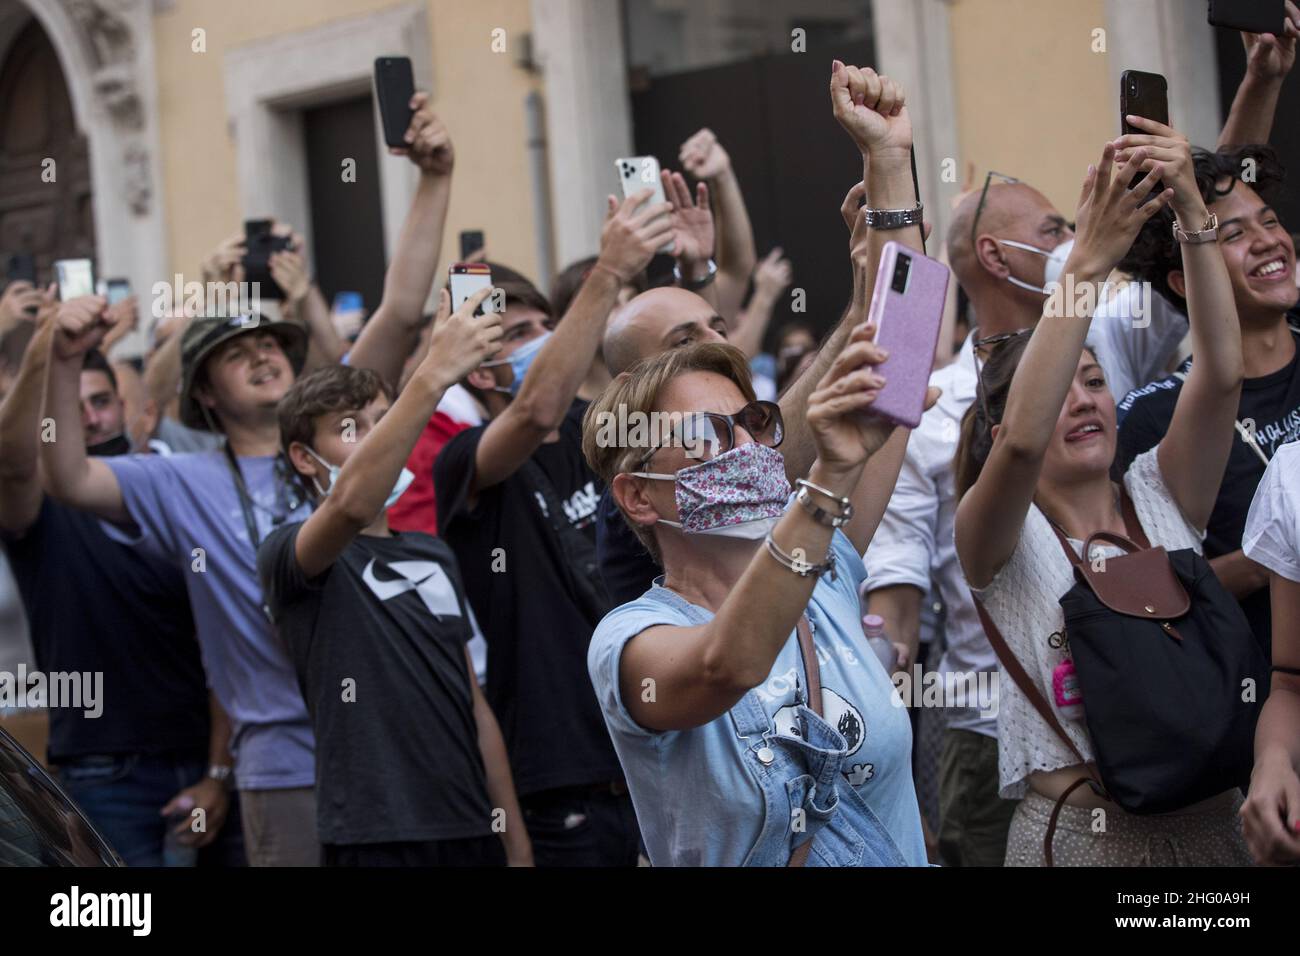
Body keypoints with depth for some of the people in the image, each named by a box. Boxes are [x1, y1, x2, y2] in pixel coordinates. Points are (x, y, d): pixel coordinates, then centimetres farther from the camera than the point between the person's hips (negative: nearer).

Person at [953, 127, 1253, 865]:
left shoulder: (1162, 498, 6)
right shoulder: (1000, 537, -4)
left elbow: (1223, 373, -8)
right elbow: (1022, 441, -25)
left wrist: (1193, 213, -19)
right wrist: (1088, 264, -29)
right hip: (1083, 832, -4)